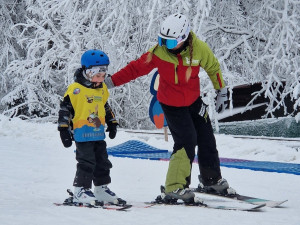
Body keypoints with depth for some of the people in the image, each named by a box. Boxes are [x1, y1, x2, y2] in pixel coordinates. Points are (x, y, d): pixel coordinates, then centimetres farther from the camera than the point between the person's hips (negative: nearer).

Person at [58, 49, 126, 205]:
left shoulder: (102, 88, 13)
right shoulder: (76, 89, -11)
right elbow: (65, 109, -10)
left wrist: (112, 123, 26)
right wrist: (64, 130, -13)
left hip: (98, 133, 8)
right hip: (82, 134, -8)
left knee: (102, 162, 11)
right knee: (87, 162, -10)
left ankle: (102, 190, 20)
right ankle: (80, 191, -3)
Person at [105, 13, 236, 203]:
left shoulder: (199, 49, -17)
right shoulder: (159, 52, -21)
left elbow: (213, 68, 1)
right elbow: (136, 68, -14)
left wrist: (222, 92, 7)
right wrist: (112, 81, -22)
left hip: (194, 101, 4)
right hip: (172, 105, -3)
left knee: (207, 140, 9)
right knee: (187, 141, -17)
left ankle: (212, 180, 30)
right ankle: (175, 187, -14)